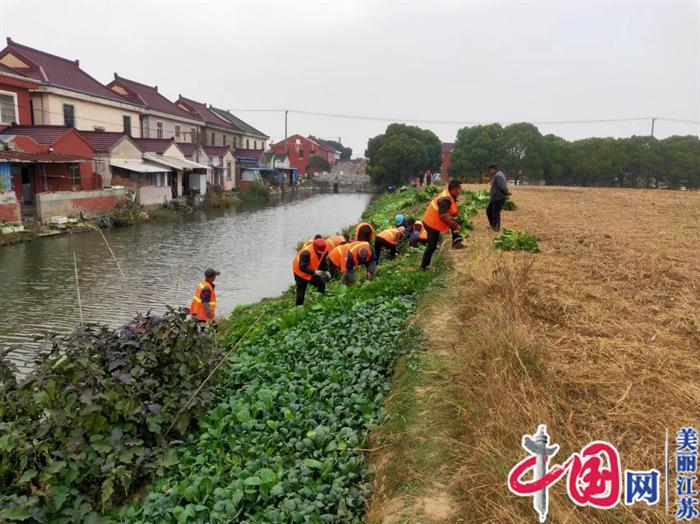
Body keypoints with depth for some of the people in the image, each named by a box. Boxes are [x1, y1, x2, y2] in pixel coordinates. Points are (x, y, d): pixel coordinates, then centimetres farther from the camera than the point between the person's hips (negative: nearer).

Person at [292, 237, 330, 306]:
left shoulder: (321, 250, -13)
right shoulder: (306, 252, -37)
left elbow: (323, 261, 5)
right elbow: (302, 267, -37)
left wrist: (326, 271, -11)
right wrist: (314, 272, -41)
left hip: (312, 272, 7)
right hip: (301, 273, -7)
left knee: (321, 285, 11)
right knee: (301, 292, -2)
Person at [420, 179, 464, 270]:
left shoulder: (449, 196, 1)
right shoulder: (445, 199, -30)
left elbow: (453, 211, 12)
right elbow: (443, 216, -35)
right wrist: (456, 226, -27)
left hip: (434, 221, 9)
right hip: (432, 224, -9)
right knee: (432, 246, 0)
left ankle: (456, 243, 13)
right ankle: (424, 266, 11)